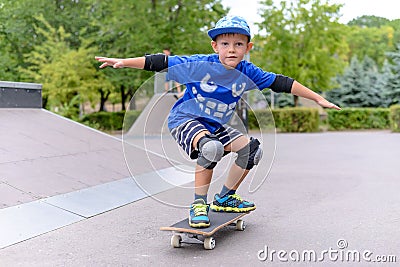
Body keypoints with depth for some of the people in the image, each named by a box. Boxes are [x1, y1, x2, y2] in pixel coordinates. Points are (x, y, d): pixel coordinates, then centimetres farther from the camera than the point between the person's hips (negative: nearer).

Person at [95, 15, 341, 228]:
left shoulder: (247, 73, -6)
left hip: (216, 125, 7)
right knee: (211, 147, -36)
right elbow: (162, 63, -17)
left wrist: (318, 98, 5)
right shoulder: (201, 65, -19)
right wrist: (123, 62, -21)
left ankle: (225, 198, 14)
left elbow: (281, 83, 0)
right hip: (185, 120, -6)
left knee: (252, 148, -3)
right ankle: (199, 204, -19)